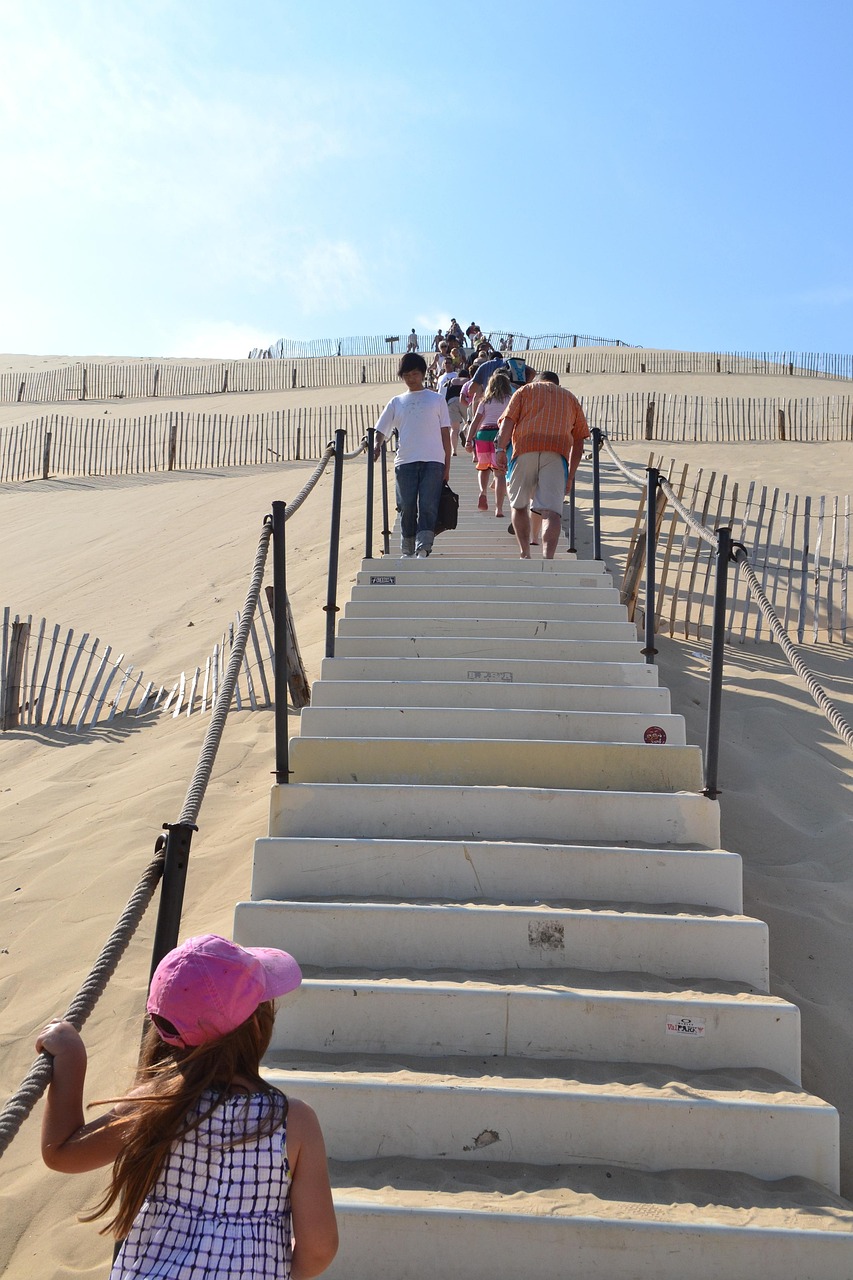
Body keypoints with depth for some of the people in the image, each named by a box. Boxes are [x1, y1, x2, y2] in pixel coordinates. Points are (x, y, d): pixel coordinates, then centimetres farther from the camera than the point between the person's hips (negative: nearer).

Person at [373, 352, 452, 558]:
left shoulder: (436, 399, 13)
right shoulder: (396, 403, 16)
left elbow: (445, 433, 11)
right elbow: (381, 430, 13)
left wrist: (447, 466, 4)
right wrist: (377, 446, -11)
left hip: (433, 461, -2)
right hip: (405, 462, 2)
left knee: (428, 507, -11)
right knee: (407, 507, 2)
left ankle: (423, 551, -18)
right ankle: (407, 550, 14)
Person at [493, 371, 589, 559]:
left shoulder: (525, 390, 25)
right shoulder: (570, 397, 29)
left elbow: (508, 420, 6)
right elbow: (578, 441, 21)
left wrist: (500, 448, -3)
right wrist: (570, 476, 21)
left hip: (525, 450, 0)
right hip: (557, 452, 1)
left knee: (519, 505, 16)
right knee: (551, 510, -8)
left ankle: (525, 555, 12)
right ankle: (548, 558, -25)